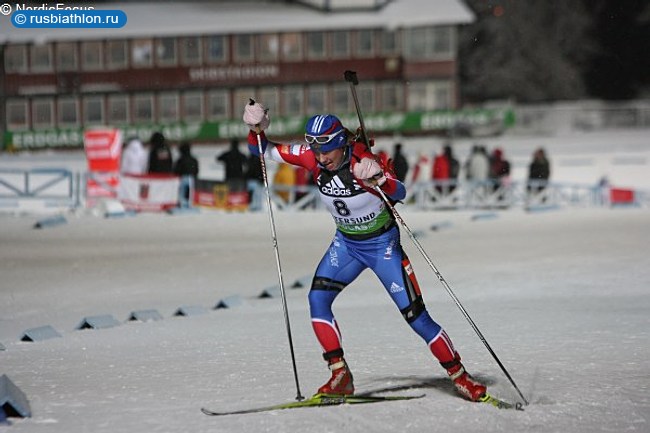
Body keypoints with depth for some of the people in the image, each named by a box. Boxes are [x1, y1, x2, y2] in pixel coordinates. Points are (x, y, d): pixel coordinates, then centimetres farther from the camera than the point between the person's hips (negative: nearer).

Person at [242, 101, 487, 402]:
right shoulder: (311, 157, -15)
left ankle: (459, 375, 7)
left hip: (382, 244, -5)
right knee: (318, 299, -15)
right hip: (346, 242, 5)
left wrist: (378, 179, -60)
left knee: (415, 315, -7)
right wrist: (257, 130, -25)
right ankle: (340, 377, -9)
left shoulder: (363, 161, -28)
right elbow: (263, 151, -6)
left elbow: (400, 193, -41)